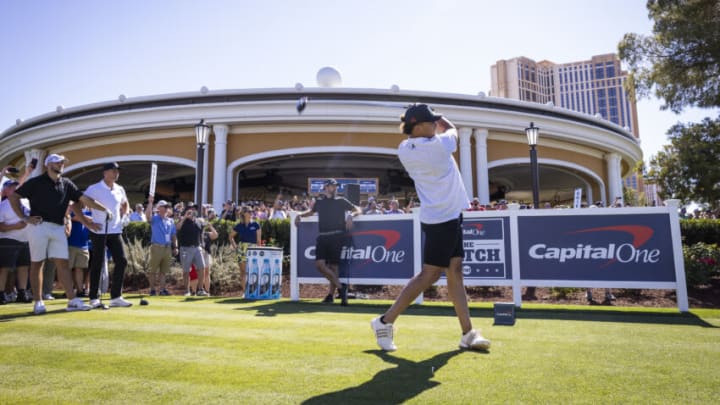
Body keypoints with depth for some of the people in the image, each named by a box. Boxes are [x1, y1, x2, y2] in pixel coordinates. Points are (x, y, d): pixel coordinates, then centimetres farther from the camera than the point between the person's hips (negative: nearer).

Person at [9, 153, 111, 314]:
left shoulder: (67, 184, 12)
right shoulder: (36, 182, 1)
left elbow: (84, 199, 8)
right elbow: (13, 196, 3)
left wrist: (105, 209, 0)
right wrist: (24, 218, -4)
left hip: (58, 228, 3)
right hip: (39, 226, -3)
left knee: (62, 263, 1)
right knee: (36, 263, 4)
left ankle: (72, 300, -1)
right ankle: (38, 302, 12)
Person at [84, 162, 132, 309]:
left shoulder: (120, 190, 10)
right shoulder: (94, 189, -7)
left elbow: (125, 204, 27)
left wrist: (124, 215, 10)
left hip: (115, 231, 6)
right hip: (99, 231, -5)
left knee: (122, 261, 1)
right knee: (97, 264, 0)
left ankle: (116, 297, 10)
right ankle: (94, 298, 12)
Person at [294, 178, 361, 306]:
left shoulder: (341, 201, 11)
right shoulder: (319, 202, 18)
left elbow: (358, 209, 9)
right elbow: (310, 211, 37)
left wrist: (351, 216, -11)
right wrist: (300, 215, 20)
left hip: (336, 236, -3)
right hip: (322, 237, 3)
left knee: (333, 265, -4)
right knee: (319, 264, -12)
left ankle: (331, 294, 7)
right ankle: (341, 286, -4)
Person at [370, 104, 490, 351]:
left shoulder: (404, 150, 1)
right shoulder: (439, 145, -18)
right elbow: (452, 130, 4)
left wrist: (412, 119, 13)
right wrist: (439, 120, 20)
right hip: (443, 219, -9)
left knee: (455, 270, 9)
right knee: (430, 274, -4)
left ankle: (467, 334, 15)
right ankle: (385, 321, 3)